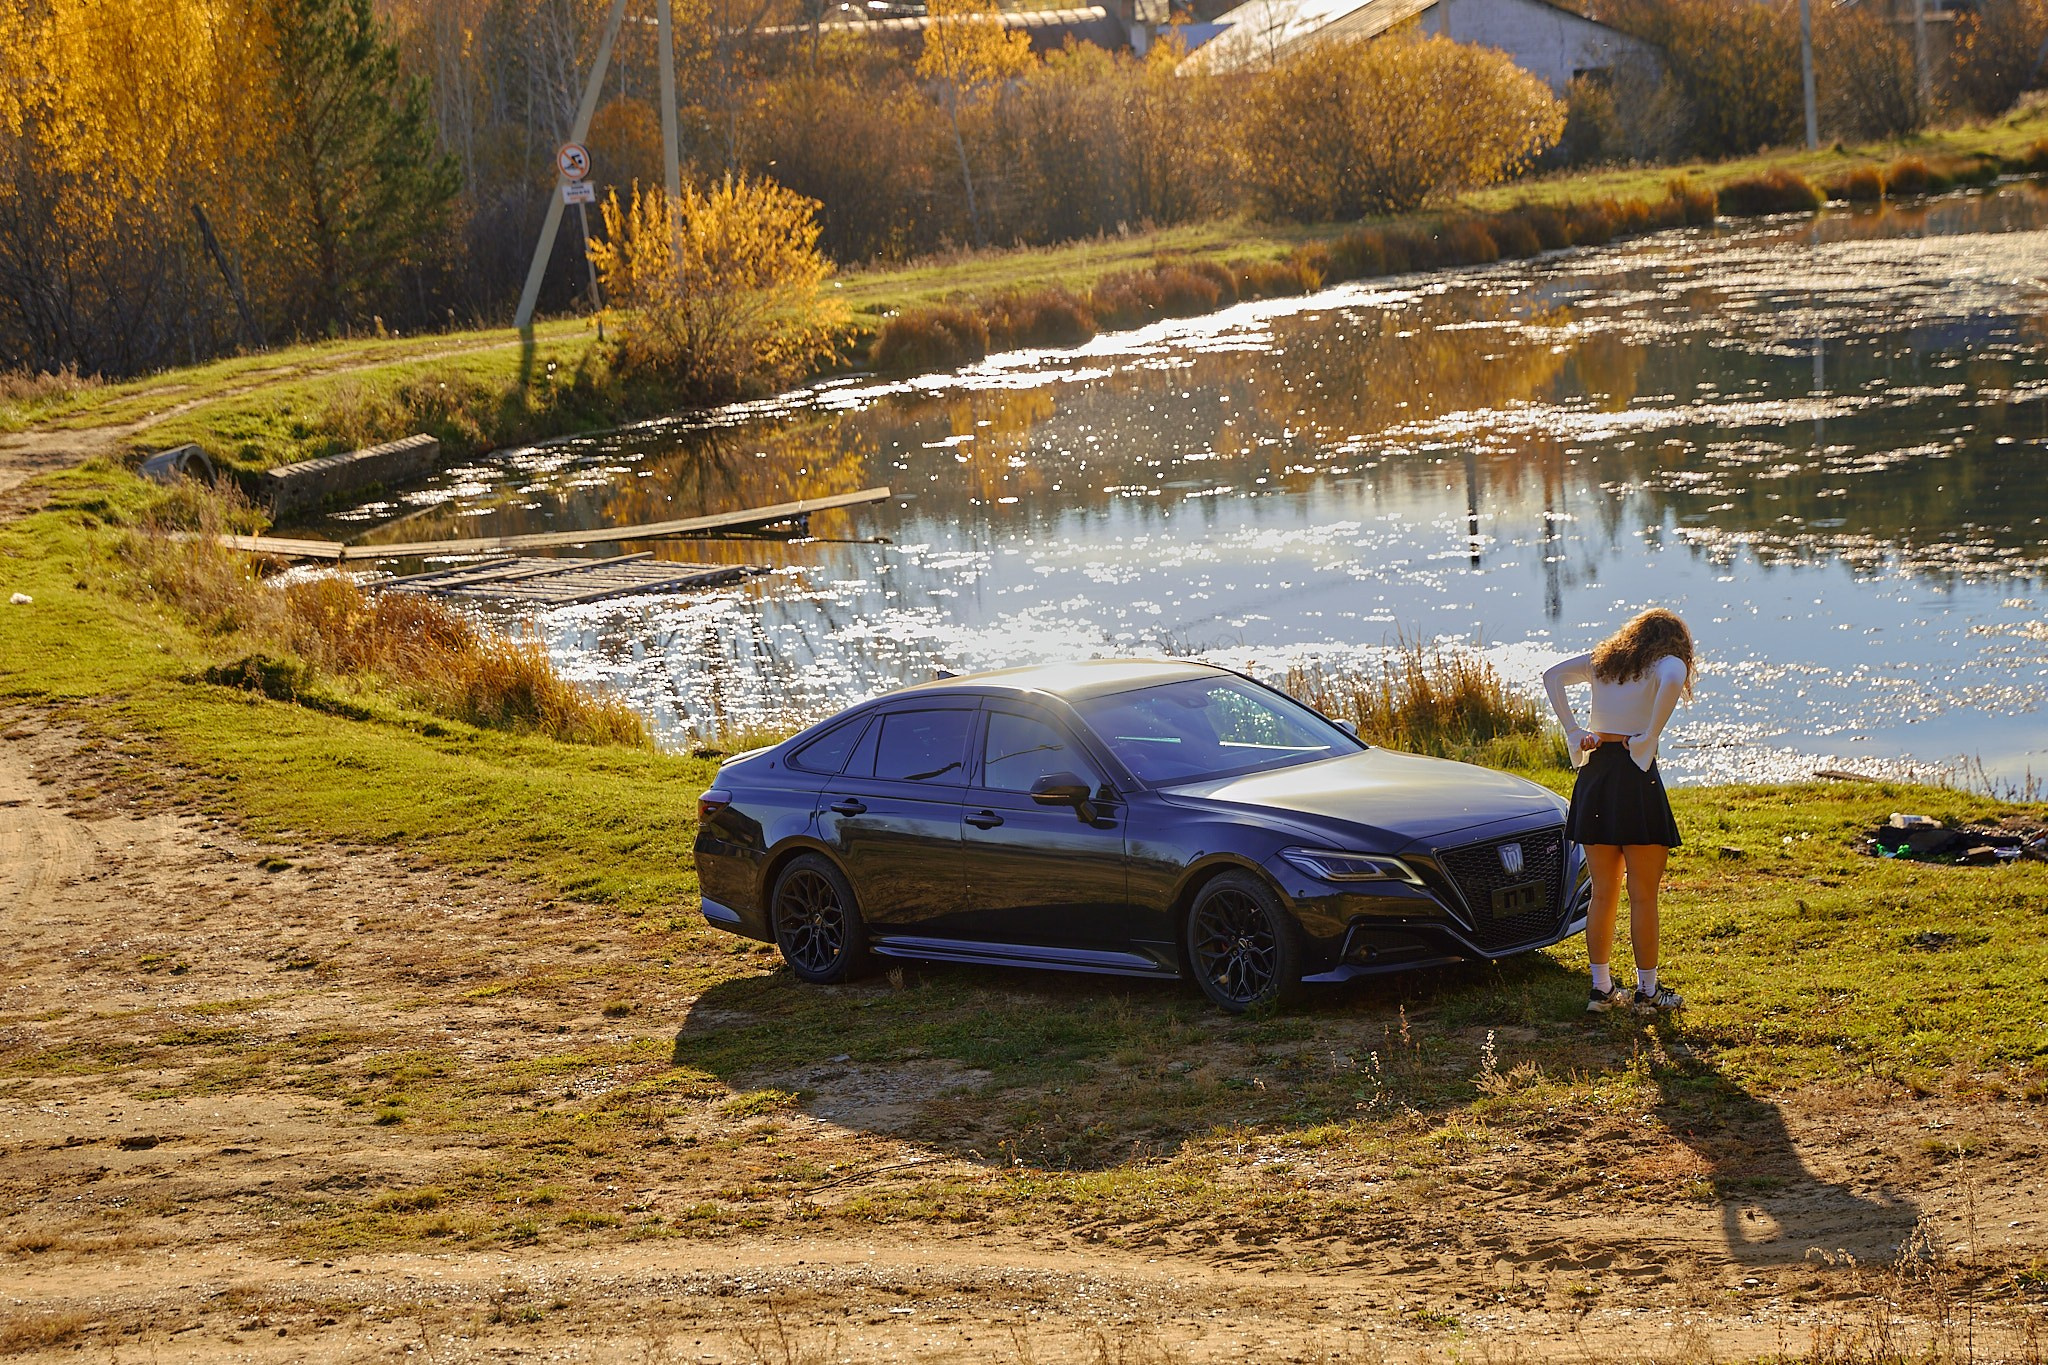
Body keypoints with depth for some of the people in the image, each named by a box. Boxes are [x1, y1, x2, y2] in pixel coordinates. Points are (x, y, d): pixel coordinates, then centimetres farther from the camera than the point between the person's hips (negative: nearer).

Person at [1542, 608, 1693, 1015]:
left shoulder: (1604, 660, 17)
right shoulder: (1667, 663, 0)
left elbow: (1552, 676, 11)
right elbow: (1673, 680, -23)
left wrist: (1574, 731, 4)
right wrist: (1650, 736, -15)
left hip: (1594, 773, 5)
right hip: (1635, 773, -5)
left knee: (1603, 893, 13)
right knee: (1643, 896, 3)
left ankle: (1601, 988, 15)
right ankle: (1647, 991, 7)